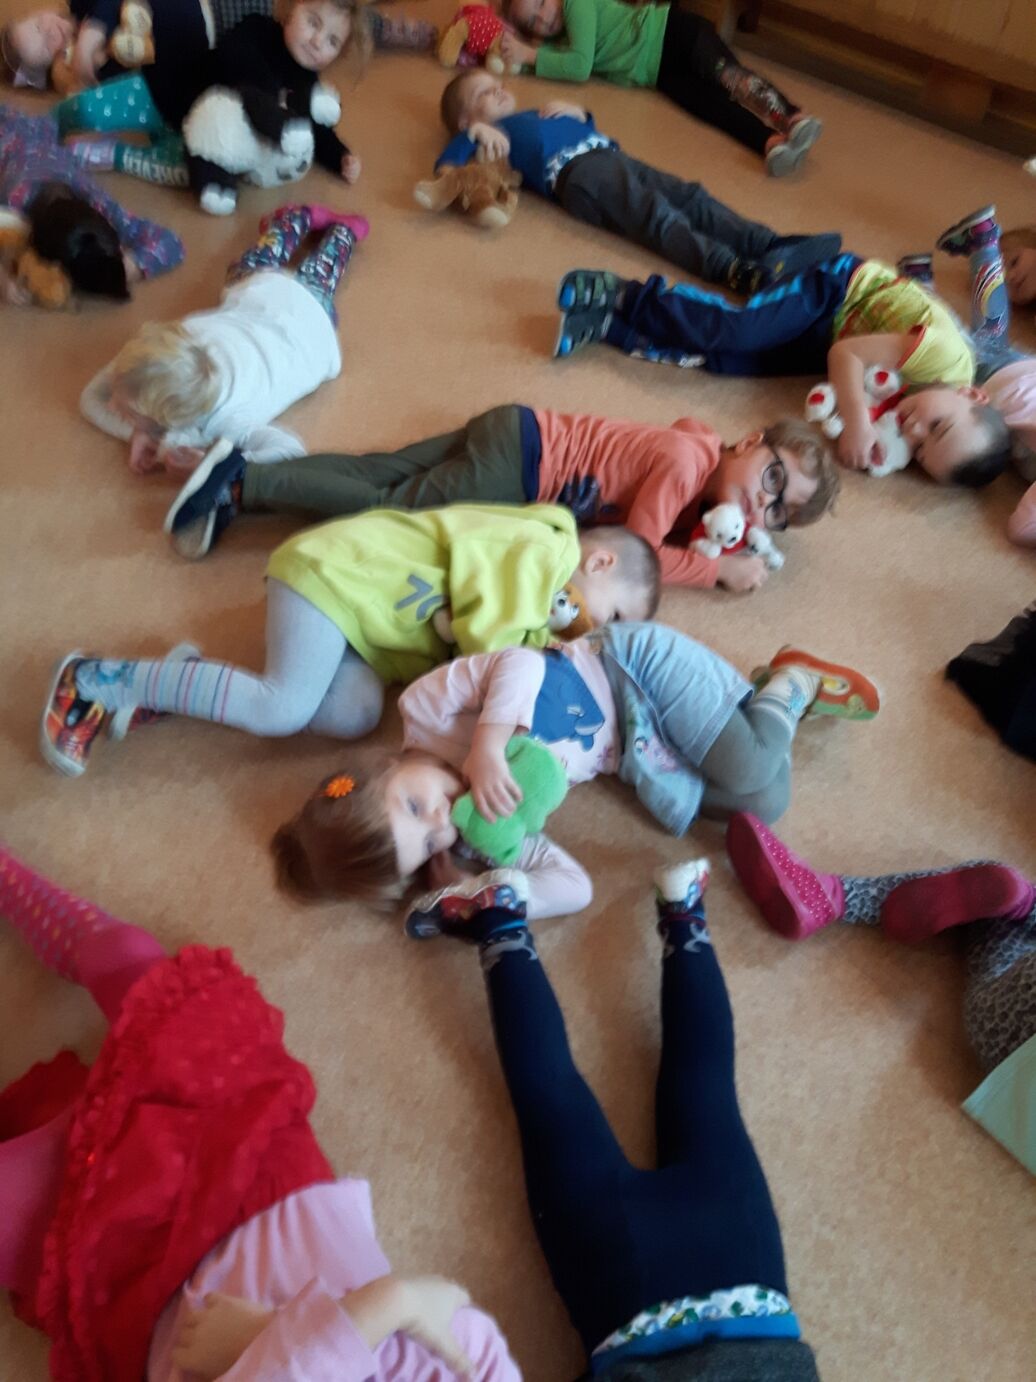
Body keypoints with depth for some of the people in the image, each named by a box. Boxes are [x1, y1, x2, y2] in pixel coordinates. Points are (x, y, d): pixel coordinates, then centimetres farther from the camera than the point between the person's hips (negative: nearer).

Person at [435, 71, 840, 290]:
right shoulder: (487, 133, 20)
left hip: (610, 155, 8)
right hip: (575, 173, -8)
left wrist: (574, 111, 25)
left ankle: (769, 244, -28)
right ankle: (741, 271, -51)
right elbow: (445, 167, 4)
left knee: (690, 197, -13)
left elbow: (588, 127, 44)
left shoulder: (534, 115, 40)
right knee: (654, 214, -30)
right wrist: (477, 133, -5)